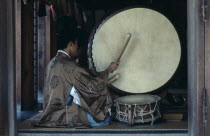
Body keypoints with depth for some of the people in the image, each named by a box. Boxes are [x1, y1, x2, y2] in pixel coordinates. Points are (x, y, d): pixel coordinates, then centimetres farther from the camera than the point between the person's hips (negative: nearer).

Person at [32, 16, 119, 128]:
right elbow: (93, 85, -15)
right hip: (67, 117, -9)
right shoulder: (69, 66, -20)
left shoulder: (52, 63, 9)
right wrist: (108, 70, 0)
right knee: (105, 119, -1)